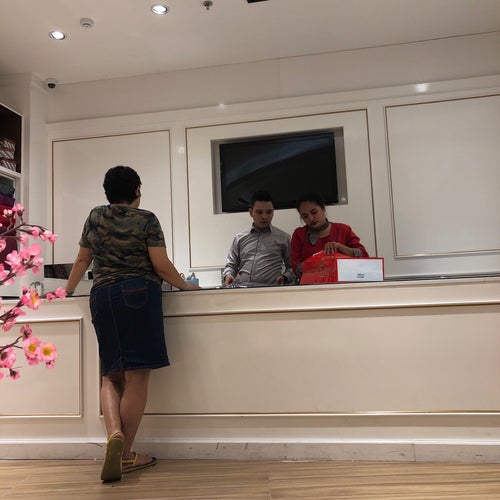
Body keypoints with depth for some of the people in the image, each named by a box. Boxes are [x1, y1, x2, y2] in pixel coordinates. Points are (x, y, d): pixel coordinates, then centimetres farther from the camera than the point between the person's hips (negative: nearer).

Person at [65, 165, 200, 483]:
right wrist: (185, 285, 11)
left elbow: (83, 260, 19)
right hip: (139, 294, -4)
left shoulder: (95, 217, 14)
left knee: (112, 375, 12)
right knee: (137, 376, -1)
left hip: (102, 296, 5)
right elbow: (162, 266, -4)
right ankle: (125, 455, 2)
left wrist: (68, 291, 33)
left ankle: (114, 432, -10)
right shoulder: (147, 219, 2)